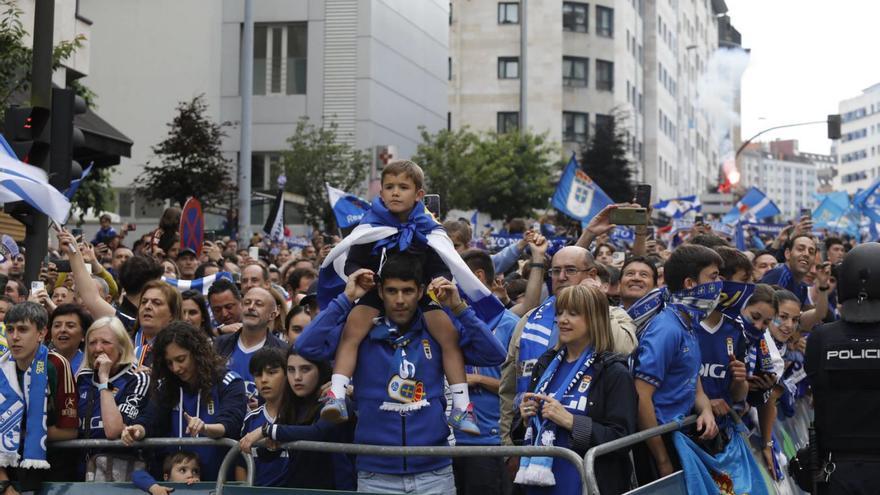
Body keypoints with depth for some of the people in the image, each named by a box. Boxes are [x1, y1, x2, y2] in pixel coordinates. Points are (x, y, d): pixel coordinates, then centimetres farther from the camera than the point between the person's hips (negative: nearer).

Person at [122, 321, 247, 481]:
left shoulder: (229, 384, -1)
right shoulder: (166, 387, 14)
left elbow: (230, 426, -14)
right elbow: (150, 419, 4)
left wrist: (205, 429, -35)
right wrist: (138, 430, -19)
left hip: (219, 478, -4)